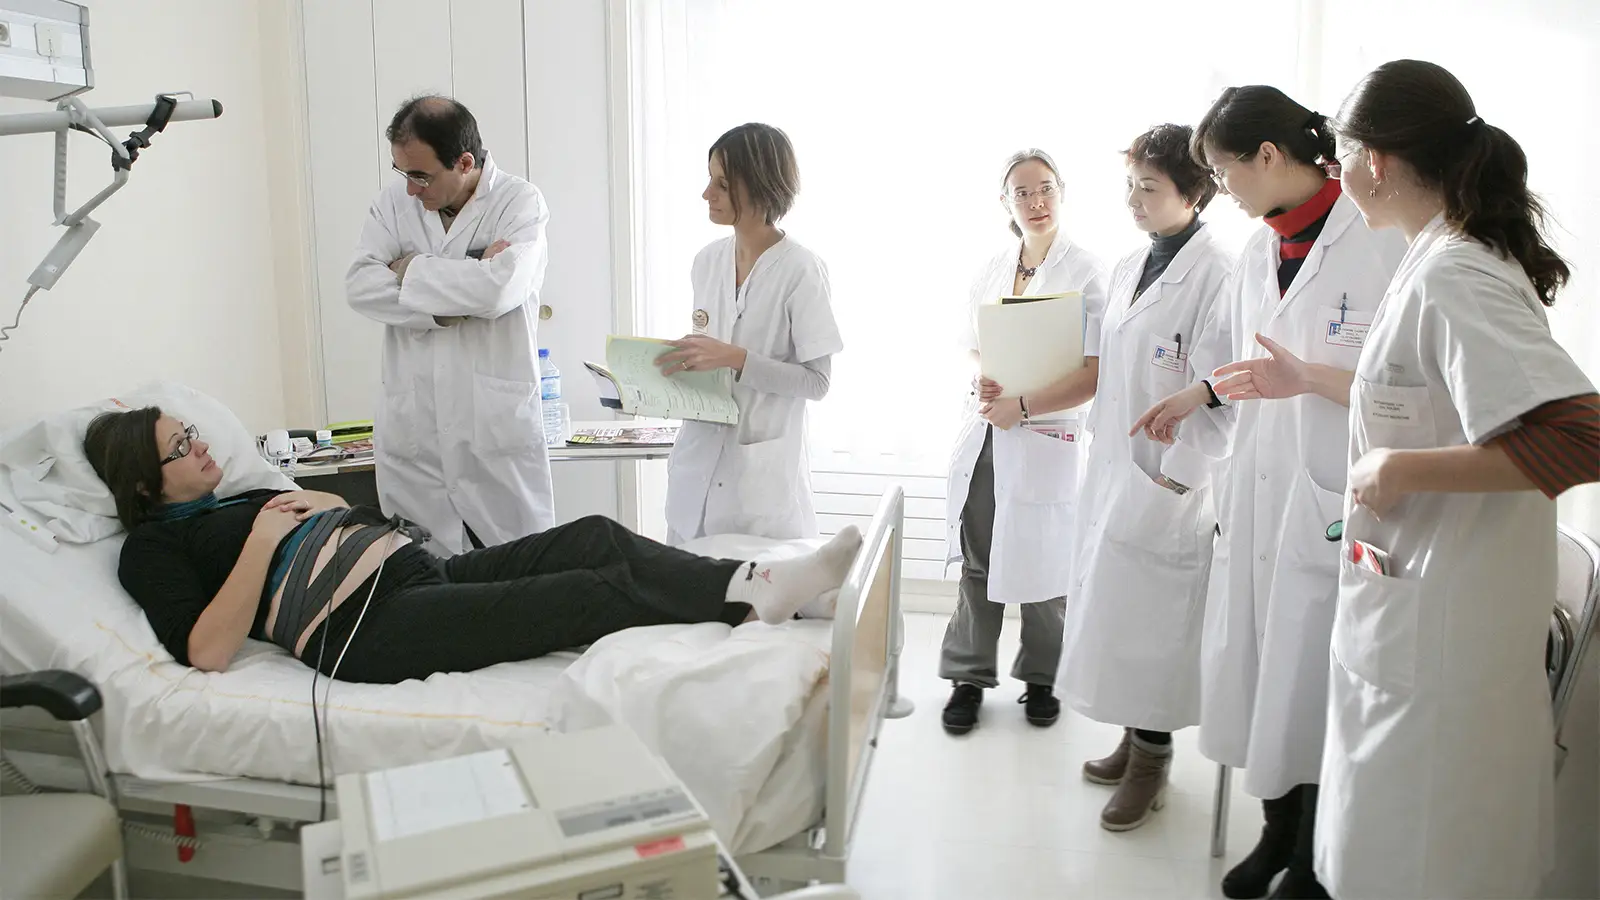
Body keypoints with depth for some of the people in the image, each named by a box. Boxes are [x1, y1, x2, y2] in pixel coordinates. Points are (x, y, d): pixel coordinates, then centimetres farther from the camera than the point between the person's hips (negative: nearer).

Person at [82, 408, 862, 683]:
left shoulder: (241, 499, 30)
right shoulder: (154, 545, 8)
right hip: (367, 629, -8)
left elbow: (369, 527, 28)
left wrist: (318, 510, 10)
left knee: (595, 538, -14)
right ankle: (760, 600, -21)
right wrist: (263, 540, -8)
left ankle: (754, 580, -20)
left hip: (420, 575, 8)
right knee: (598, 592, -22)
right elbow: (207, 653, -10)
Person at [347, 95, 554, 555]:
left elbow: (498, 289, -20)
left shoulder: (521, 203, -4)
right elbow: (360, 286, -2)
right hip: (412, 431, 4)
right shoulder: (395, 201, 9)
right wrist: (451, 300, -13)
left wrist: (410, 269, -6)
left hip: (497, 430, -3)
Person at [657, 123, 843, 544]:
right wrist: (678, 365, -1)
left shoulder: (800, 270, -12)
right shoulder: (707, 260, 7)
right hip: (697, 465, 6)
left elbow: (817, 381, -12)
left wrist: (733, 358, -21)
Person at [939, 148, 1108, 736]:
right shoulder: (989, 272, 10)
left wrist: (1023, 405, -16)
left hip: (1045, 438, -4)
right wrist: (983, 382, -2)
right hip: (984, 430, 5)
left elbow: (1097, 374, -12)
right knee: (977, 559, 8)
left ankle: (1041, 680, 25)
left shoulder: (1086, 273, -6)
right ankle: (970, 676, 23)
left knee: (1041, 565, 4)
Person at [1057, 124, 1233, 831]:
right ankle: (1133, 738, 30)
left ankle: (1151, 758, 19)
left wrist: (1175, 477, -18)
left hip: (1167, 475, -8)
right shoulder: (1127, 268, 12)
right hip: (1112, 465, 8)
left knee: (1151, 615, 1)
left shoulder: (1216, 274, -14)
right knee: (1110, 606, 14)